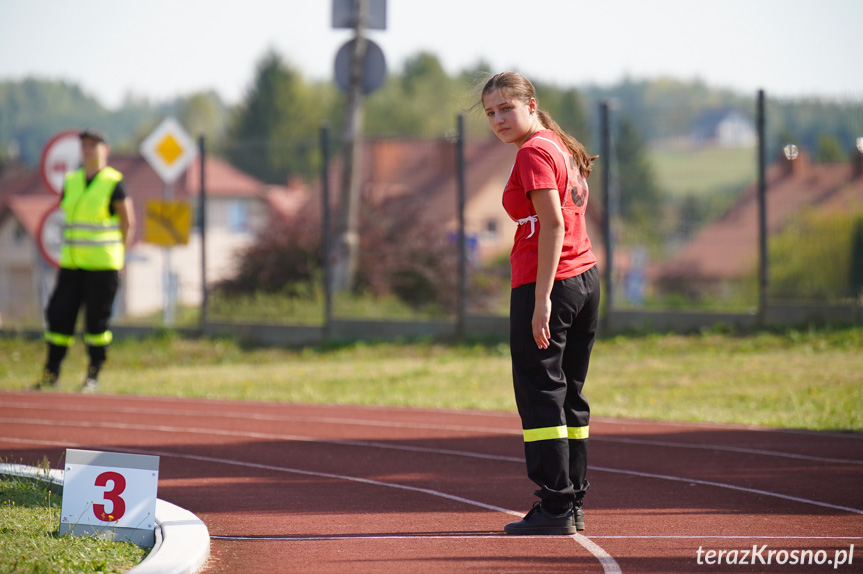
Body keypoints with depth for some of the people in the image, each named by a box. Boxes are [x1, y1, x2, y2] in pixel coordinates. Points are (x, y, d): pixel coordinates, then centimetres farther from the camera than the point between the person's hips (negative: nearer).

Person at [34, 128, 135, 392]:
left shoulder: (113, 183, -6)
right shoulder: (71, 182, 10)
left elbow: (128, 222, -2)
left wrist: (117, 256, -3)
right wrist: (69, 252, 12)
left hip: (103, 266, -5)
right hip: (71, 264, 5)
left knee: (96, 320, -2)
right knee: (59, 314, 1)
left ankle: (93, 375, 8)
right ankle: (51, 373, 11)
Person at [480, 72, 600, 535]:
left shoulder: (534, 153, -12)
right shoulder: (562, 147, 17)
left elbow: (553, 224, -20)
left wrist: (542, 299, -23)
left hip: (549, 284, -10)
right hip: (586, 278, 10)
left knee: (539, 393, -6)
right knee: (569, 395, 13)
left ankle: (555, 508, -8)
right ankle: (573, 504, 16)